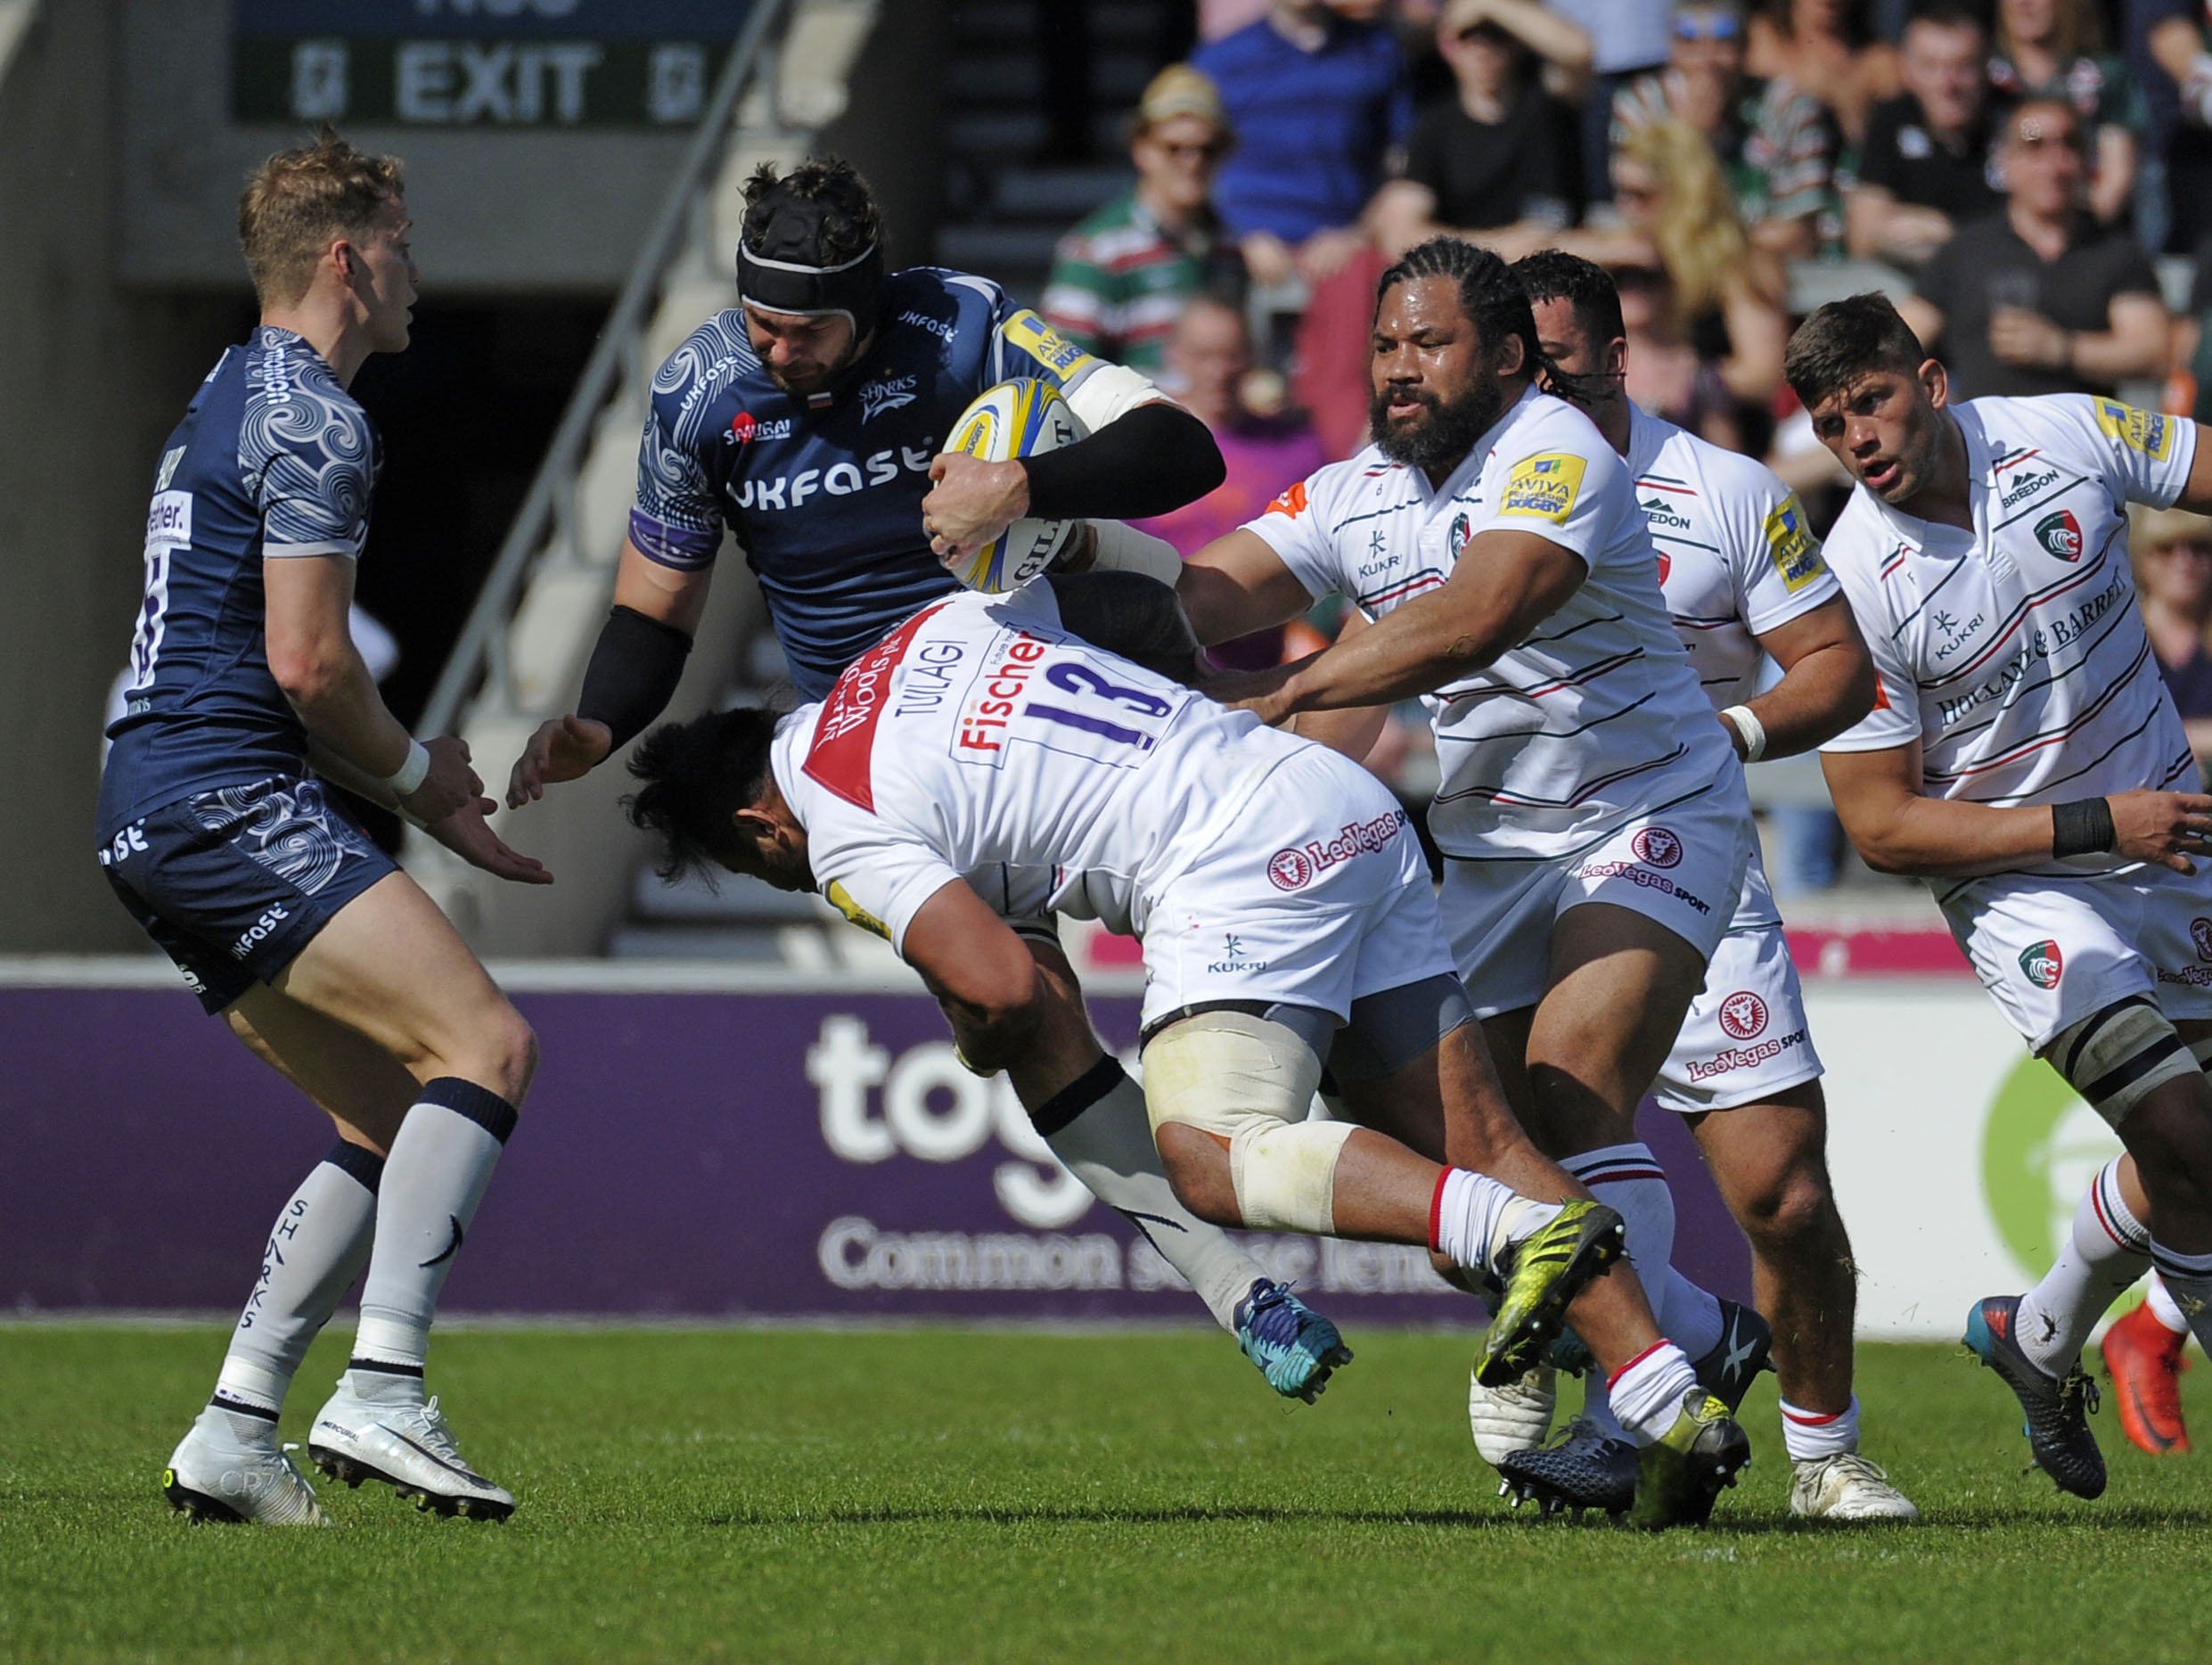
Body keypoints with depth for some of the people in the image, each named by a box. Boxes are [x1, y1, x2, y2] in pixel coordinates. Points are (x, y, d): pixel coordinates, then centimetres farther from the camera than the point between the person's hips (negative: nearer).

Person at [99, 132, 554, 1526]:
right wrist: (414, 773, 1)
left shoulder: (231, 402, 24)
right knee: (488, 1045, -18)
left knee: (398, 1123, 11)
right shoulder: (311, 418, -9)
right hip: (226, 798, -10)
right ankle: (382, 1394, -27)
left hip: (154, 818, 10)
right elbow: (306, 661, -16)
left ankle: (235, 1435, 4)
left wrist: (422, 796, 23)